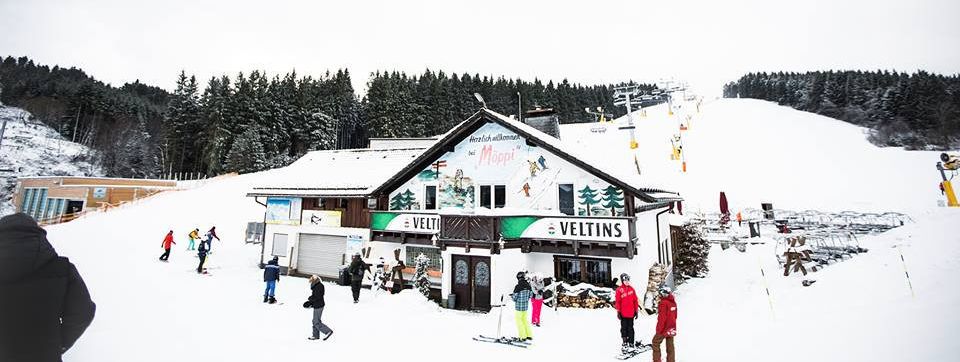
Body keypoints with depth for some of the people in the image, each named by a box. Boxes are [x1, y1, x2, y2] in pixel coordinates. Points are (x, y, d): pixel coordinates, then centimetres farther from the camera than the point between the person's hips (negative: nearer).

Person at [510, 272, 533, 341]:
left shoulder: (518, 286, -20)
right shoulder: (528, 285, -3)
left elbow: (514, 298, -16)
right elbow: (531, 295, 7)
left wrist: (511, 296, 6)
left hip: (519, 306, -6)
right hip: (526, 306, 6)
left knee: (518, 320, 10)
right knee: (525, 320, 21)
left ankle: (523, 336, 14)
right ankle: (529, 335, 25)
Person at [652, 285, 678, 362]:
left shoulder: (663, 303, -22)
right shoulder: (673, 302, 3)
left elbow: (662, 318, -21)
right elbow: (675, 316, 14)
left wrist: (658, 330, -13)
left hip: (664, 329, -7)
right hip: (672, 329, 7)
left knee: (656, 342, 8)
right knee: (670, 346, 15)